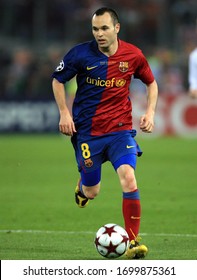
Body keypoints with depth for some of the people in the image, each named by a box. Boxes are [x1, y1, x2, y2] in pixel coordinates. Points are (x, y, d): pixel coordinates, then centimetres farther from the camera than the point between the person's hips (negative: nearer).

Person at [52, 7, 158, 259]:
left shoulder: (133, 55, -4)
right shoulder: (81, 54, -9)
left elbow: (151, 83, 14)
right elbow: (57, 80, 5)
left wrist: (150, 112, 1)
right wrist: (64, 113, -5)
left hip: (120, 129, 0)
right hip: (87, 131, 0)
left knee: (128, 179, -22)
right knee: (91, 193, 8)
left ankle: (133, 242, -12)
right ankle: (82, 185, 48)